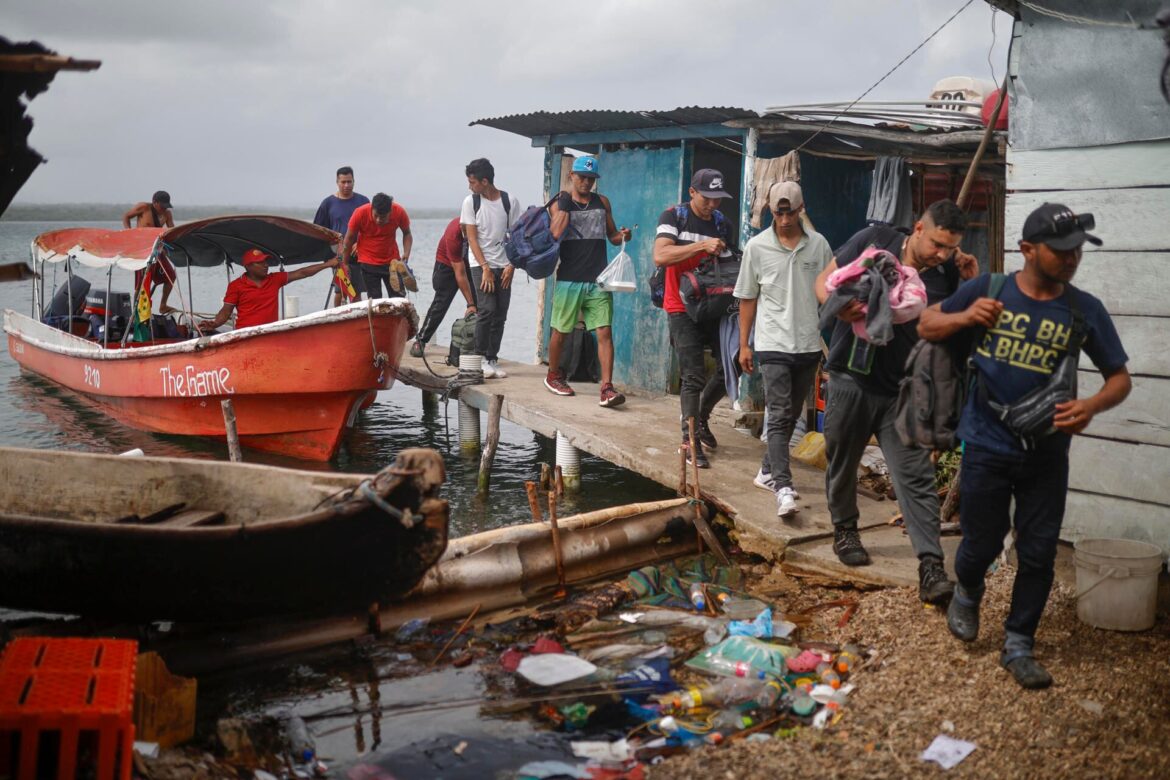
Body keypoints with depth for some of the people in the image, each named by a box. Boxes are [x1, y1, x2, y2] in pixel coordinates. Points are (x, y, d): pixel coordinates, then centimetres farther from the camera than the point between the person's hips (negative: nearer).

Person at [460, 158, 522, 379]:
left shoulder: (509, 202, 2)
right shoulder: (470, 202, 0)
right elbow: (472, 238, -2)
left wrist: (511, 266, -5)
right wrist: (485, 268, -11)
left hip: (503, 267, 2)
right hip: (481, 265, -2)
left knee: (500, 315, 1)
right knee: (487, 309, -15)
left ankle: (492, 359, 9)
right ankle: (481, 358, -6)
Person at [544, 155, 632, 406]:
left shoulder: (602, 202, 13)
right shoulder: (559, 203, 4)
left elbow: (611, 235, 19)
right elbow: (555, 234, -13)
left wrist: (622, 236, -2)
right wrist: (565, 205, -12)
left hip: (598, 280, 2)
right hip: (569, 279, -2)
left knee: (605, 332, -9)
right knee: (560, 331, 9)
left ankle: (607, 388, -12)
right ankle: (553, 376, 31)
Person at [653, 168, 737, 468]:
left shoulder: (722, 224, 9)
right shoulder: (674, 216, -6)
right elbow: (660, 256, -21)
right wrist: (702, 246, -26)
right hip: (683, 308, -5)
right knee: (694, 376, -10)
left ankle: (702, 417, 29)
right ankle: (691, 441, -1)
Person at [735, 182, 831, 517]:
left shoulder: (818, 244, 3)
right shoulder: (757, 246, -2)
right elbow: (748, 298, 4)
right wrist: (744, 344, 4)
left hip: (809, 345, 3)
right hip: (774, 345, -3)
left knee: (792, 415, 13)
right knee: (780, 416, -11)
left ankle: (769, 468, 31)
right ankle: (783, 487, -16)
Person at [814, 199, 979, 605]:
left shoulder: (946, 275, -1)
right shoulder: (874, 240, -4)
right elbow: (825, 280, 1)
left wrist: (974, 283, -9)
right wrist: (838, 305, -21)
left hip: (901, 392, 0)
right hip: (850, 378, 0)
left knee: (916, 477, -7)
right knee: (842, 463, 15)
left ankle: (931, 567, -9)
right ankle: (845, 529, 40)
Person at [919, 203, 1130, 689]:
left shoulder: (1085, 310, -4)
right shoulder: (989, 289, -6)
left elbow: (1120, 378, 3)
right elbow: (926, 326, 5)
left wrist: (1092, 406, -19)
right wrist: (965, 317, -16)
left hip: (1046, 454, 1)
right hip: (987, 447, -1)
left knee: (1038, 553, 6)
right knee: (982, 543, 10)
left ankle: (1018, 644, 24)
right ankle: (967, 595, 43)